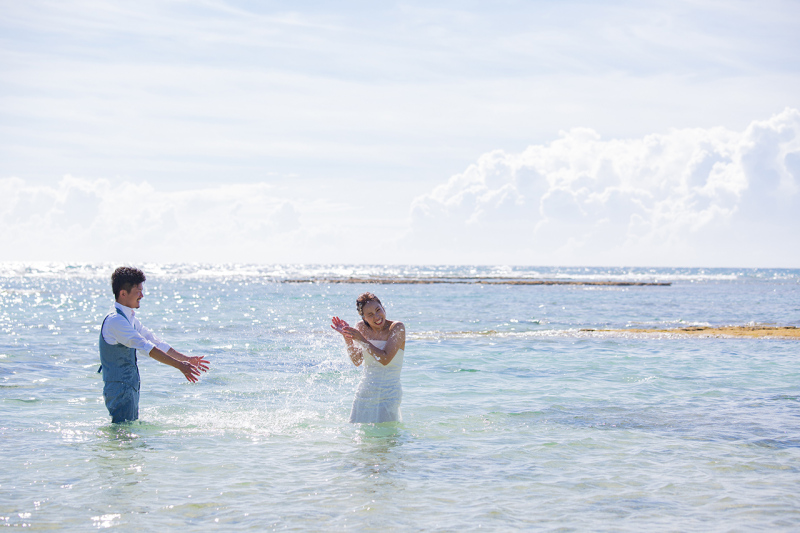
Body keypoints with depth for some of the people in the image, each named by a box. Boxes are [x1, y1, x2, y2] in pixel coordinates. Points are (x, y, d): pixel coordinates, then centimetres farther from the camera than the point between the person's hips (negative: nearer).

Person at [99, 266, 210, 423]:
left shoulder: (130, 319, 14)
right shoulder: (115, 321, -19)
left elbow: (154, 341, 19)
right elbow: (146, 347, -26)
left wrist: (186, 359, 14)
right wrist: (179, 365, -30)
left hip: (130, 389, 10)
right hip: (119, 390, -10)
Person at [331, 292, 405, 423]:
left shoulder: (397, 328, -9)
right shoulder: (361, 328, 3)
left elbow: (385, 359, -19)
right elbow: (357, 361, -3)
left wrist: (361, 339, -19)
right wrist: (347, 337, -16)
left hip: (388, 394, -5)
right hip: (365, 392, 5)